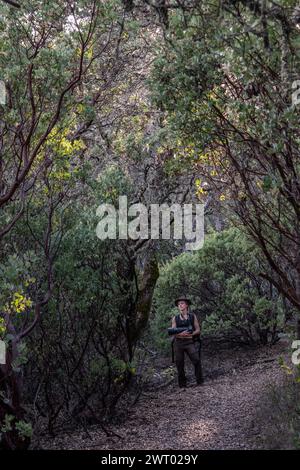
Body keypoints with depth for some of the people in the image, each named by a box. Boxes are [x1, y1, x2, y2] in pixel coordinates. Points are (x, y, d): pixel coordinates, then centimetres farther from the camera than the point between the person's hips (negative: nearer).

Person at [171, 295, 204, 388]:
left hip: (190, 342, -1)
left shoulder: (193, 316, 9)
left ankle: (200, 381, -5)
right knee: (179, 363, 0)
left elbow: (198, 330, 8)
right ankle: (182, 384, 9)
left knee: (196, 360, -15)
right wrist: (181, 334, -16)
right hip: (178, 343, 2)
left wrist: (191, 334, -12)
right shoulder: (175, 318, 11)